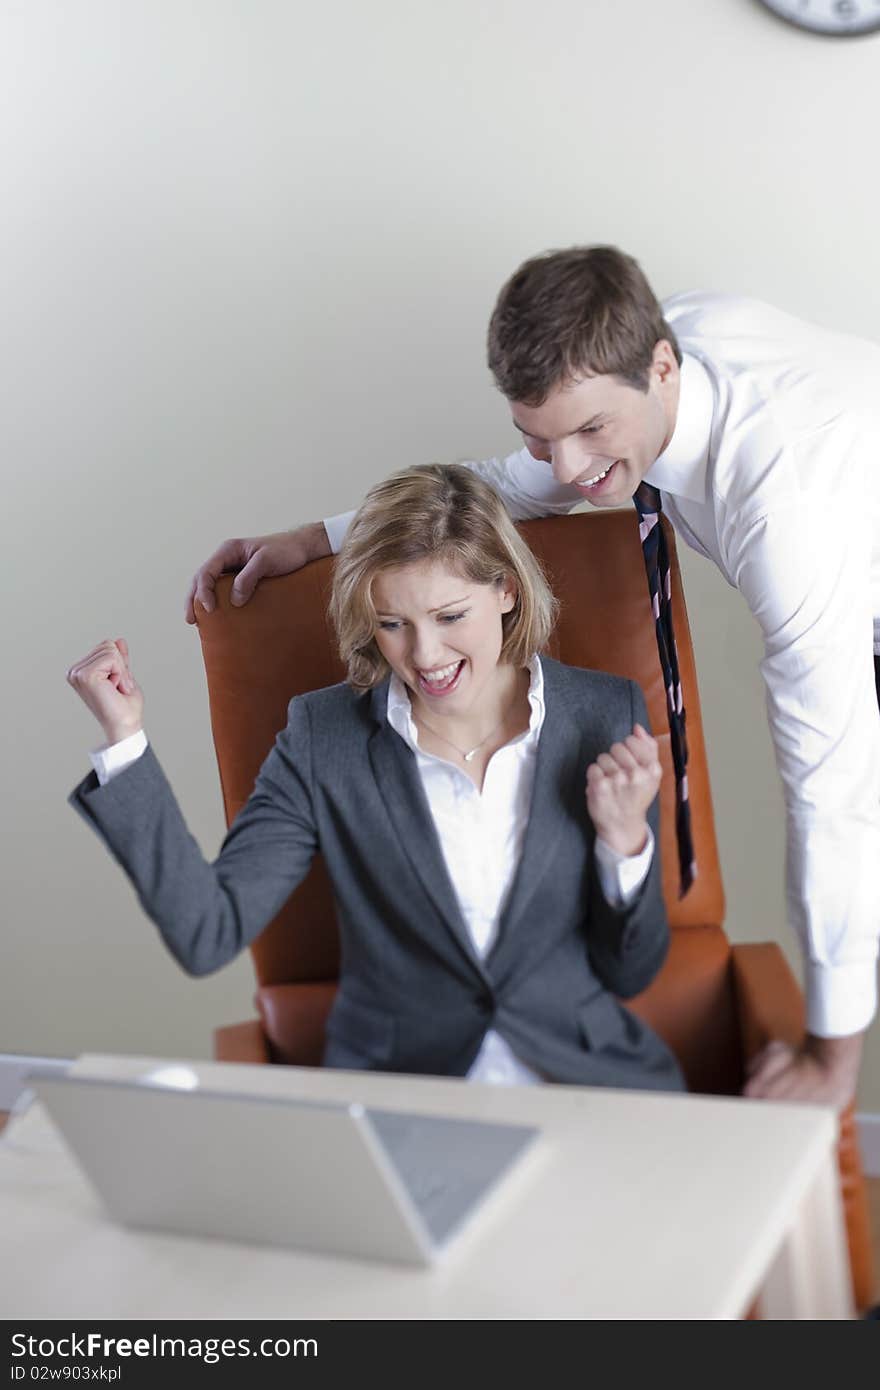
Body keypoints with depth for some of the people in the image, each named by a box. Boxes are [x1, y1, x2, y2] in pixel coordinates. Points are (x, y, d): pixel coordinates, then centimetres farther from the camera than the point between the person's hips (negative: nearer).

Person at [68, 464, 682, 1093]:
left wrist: (625, 839, -16)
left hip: (590, 1080, -1)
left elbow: (630, 973, 3)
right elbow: (208, 934, -14)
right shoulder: (324, 736, -5)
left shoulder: (607, 715, -3)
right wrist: (126, 738, -17)